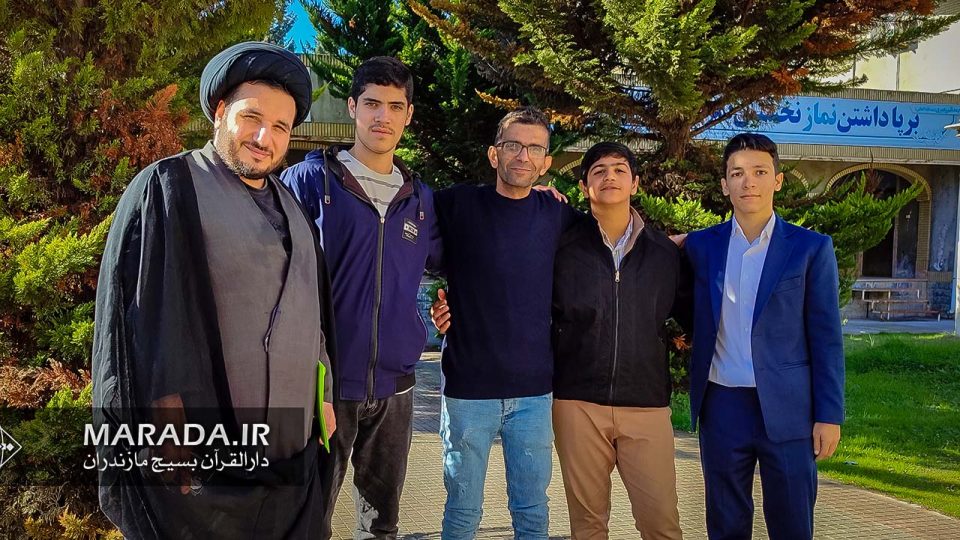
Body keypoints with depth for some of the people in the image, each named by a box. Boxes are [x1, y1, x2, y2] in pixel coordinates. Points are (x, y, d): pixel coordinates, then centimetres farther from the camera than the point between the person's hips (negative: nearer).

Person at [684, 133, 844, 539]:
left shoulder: (811, 248, 0)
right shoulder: (701, 245, 6)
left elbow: (825, 337, -2)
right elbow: (693, 320, 13)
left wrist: (829, 414, -5)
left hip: (787, 410, -2)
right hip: (722, 407, 2)